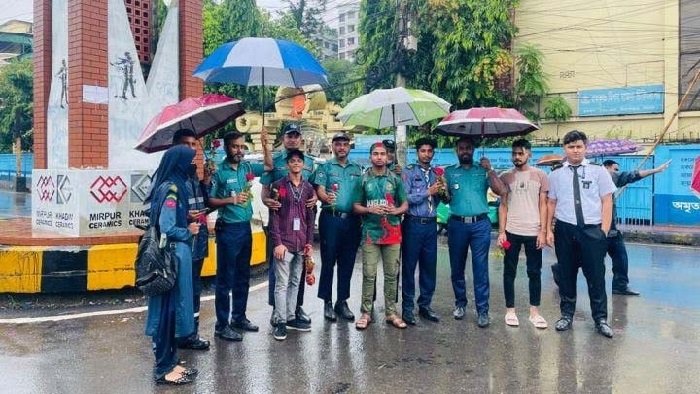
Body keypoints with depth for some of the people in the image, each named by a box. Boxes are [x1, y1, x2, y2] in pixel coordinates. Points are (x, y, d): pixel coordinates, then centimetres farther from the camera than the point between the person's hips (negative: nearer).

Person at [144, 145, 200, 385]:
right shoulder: (171, 190, -18)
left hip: (175, 254, 10)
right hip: (172, 255, -10)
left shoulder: (173, 186, 11)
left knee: (172, 307, 15)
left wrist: (187, 217, 5)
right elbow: (167, 229, -21)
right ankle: (163, 369, 9)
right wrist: (189, 231, -7)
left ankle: (168, 362, 25)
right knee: (168, 307, -1)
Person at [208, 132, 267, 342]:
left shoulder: (247, 167, 6)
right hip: (228, 229, -7)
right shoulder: (219, 172, -10)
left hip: (246, 227, 7)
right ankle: (222, 325, 7)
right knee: (226, 278, -1)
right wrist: (231, 200, -22)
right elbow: (210, 201, -12)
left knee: (243, 276, 15)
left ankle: (239, 317, 28)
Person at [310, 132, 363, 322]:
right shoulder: (325, 167, 4)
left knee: (347, 263, 8)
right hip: (330, 218, -4)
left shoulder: (357, 169, 16)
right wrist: (326, 198, -30)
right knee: (328, 261, 0)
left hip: (352, 219, 4)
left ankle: (342, 301, 18)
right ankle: (327, 302, 9)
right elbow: (319, 189, -9)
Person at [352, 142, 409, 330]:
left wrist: (395, 211, -13)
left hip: (392, 233, 1)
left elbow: (405, 205, 9)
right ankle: (366, 313, 7)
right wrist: (370, 209, -14)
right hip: (370, 233, -1)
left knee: (391, 274, 5)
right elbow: (355, 206, 5)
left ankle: (391, 312, 15)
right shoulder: (363, 179, 6)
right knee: (369, 275, -1)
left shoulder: (396, 179, 9)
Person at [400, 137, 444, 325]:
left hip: (431, 224, 5)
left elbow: (437, 201, 16)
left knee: (429, 267, 10)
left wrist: (441, 192, -5)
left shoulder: (436, 173, 13)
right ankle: (407, 308, 10)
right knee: (409, 267, 2)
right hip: (413, 224, -5)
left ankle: (425, 305, 22)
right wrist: (428, 192, -13)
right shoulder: (409, 172, -2)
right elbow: (404, 198, -13)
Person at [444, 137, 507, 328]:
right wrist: (443, 193, -14)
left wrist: (489, 170, -8)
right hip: (457, 224, 1)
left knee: (480, 269, -2)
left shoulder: (483, 170, 8)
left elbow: (501, 191, -3)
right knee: (457, 268, 9)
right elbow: (445, 198, 8)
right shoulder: (449, 172, 10)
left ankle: (482, 310, 3)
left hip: (480, 224, -1)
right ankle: (460, 303, 25)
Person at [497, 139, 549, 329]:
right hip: (511, 232, 1)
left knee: (535, 273, 7)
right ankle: (510, 310, 16)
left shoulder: (540, 175, 2)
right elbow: (503, 205, 5)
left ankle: (534, 312, 17)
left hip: (533, 232, 0)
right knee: (509, 272, 6)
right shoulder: (505, 177, 4)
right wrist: (501, 231, -3)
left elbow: (543, 205, 3)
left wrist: (543, 231, -5)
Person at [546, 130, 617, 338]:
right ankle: (567, 315, 25)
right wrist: (549, 230, 2)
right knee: (566, 274, 11)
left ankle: (600, 319, 18)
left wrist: (604, 231, -6)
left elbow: (607, 202, 1)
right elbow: (551, 203, 8)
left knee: (596, 275, 4)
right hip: (565, 229, 2)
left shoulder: (599, 172, 2)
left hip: (592, 229, -1)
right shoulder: (556, 175, 6)